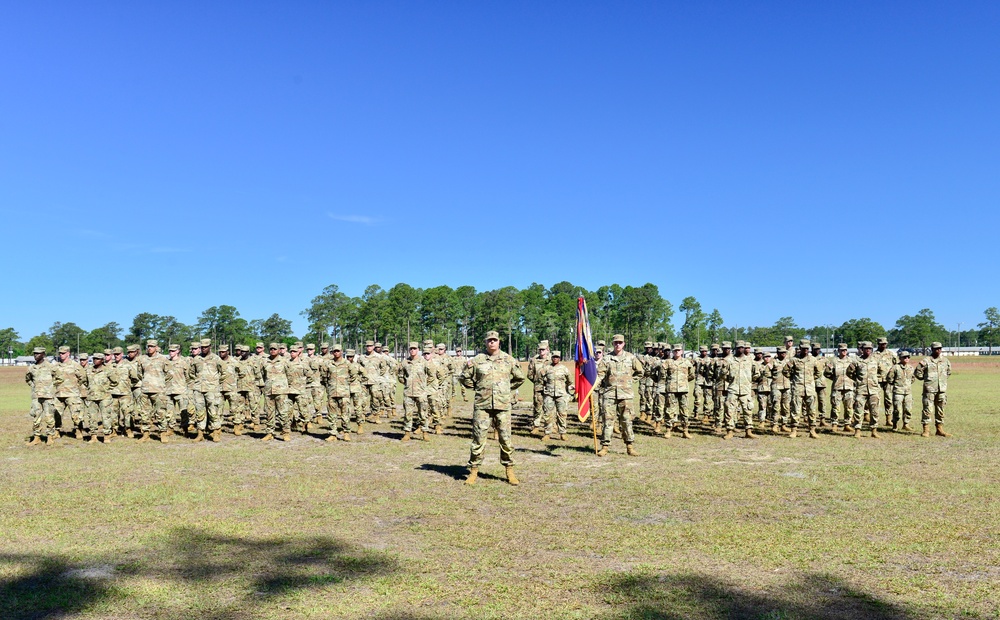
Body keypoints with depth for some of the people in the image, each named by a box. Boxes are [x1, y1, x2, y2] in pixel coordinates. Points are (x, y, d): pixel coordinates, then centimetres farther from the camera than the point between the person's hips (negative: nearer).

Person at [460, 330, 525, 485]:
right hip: (482, 405, -1)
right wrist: (477, 388, 9)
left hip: (503, 405, 1)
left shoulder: (508, 360, 7)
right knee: (478, 439, 1)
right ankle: (473, 471, 11)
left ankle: (510, 471, 15)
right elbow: (465, 378, 12)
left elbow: (520, 378, 19)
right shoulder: (477, 360, 3)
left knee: (506, 439, 3)